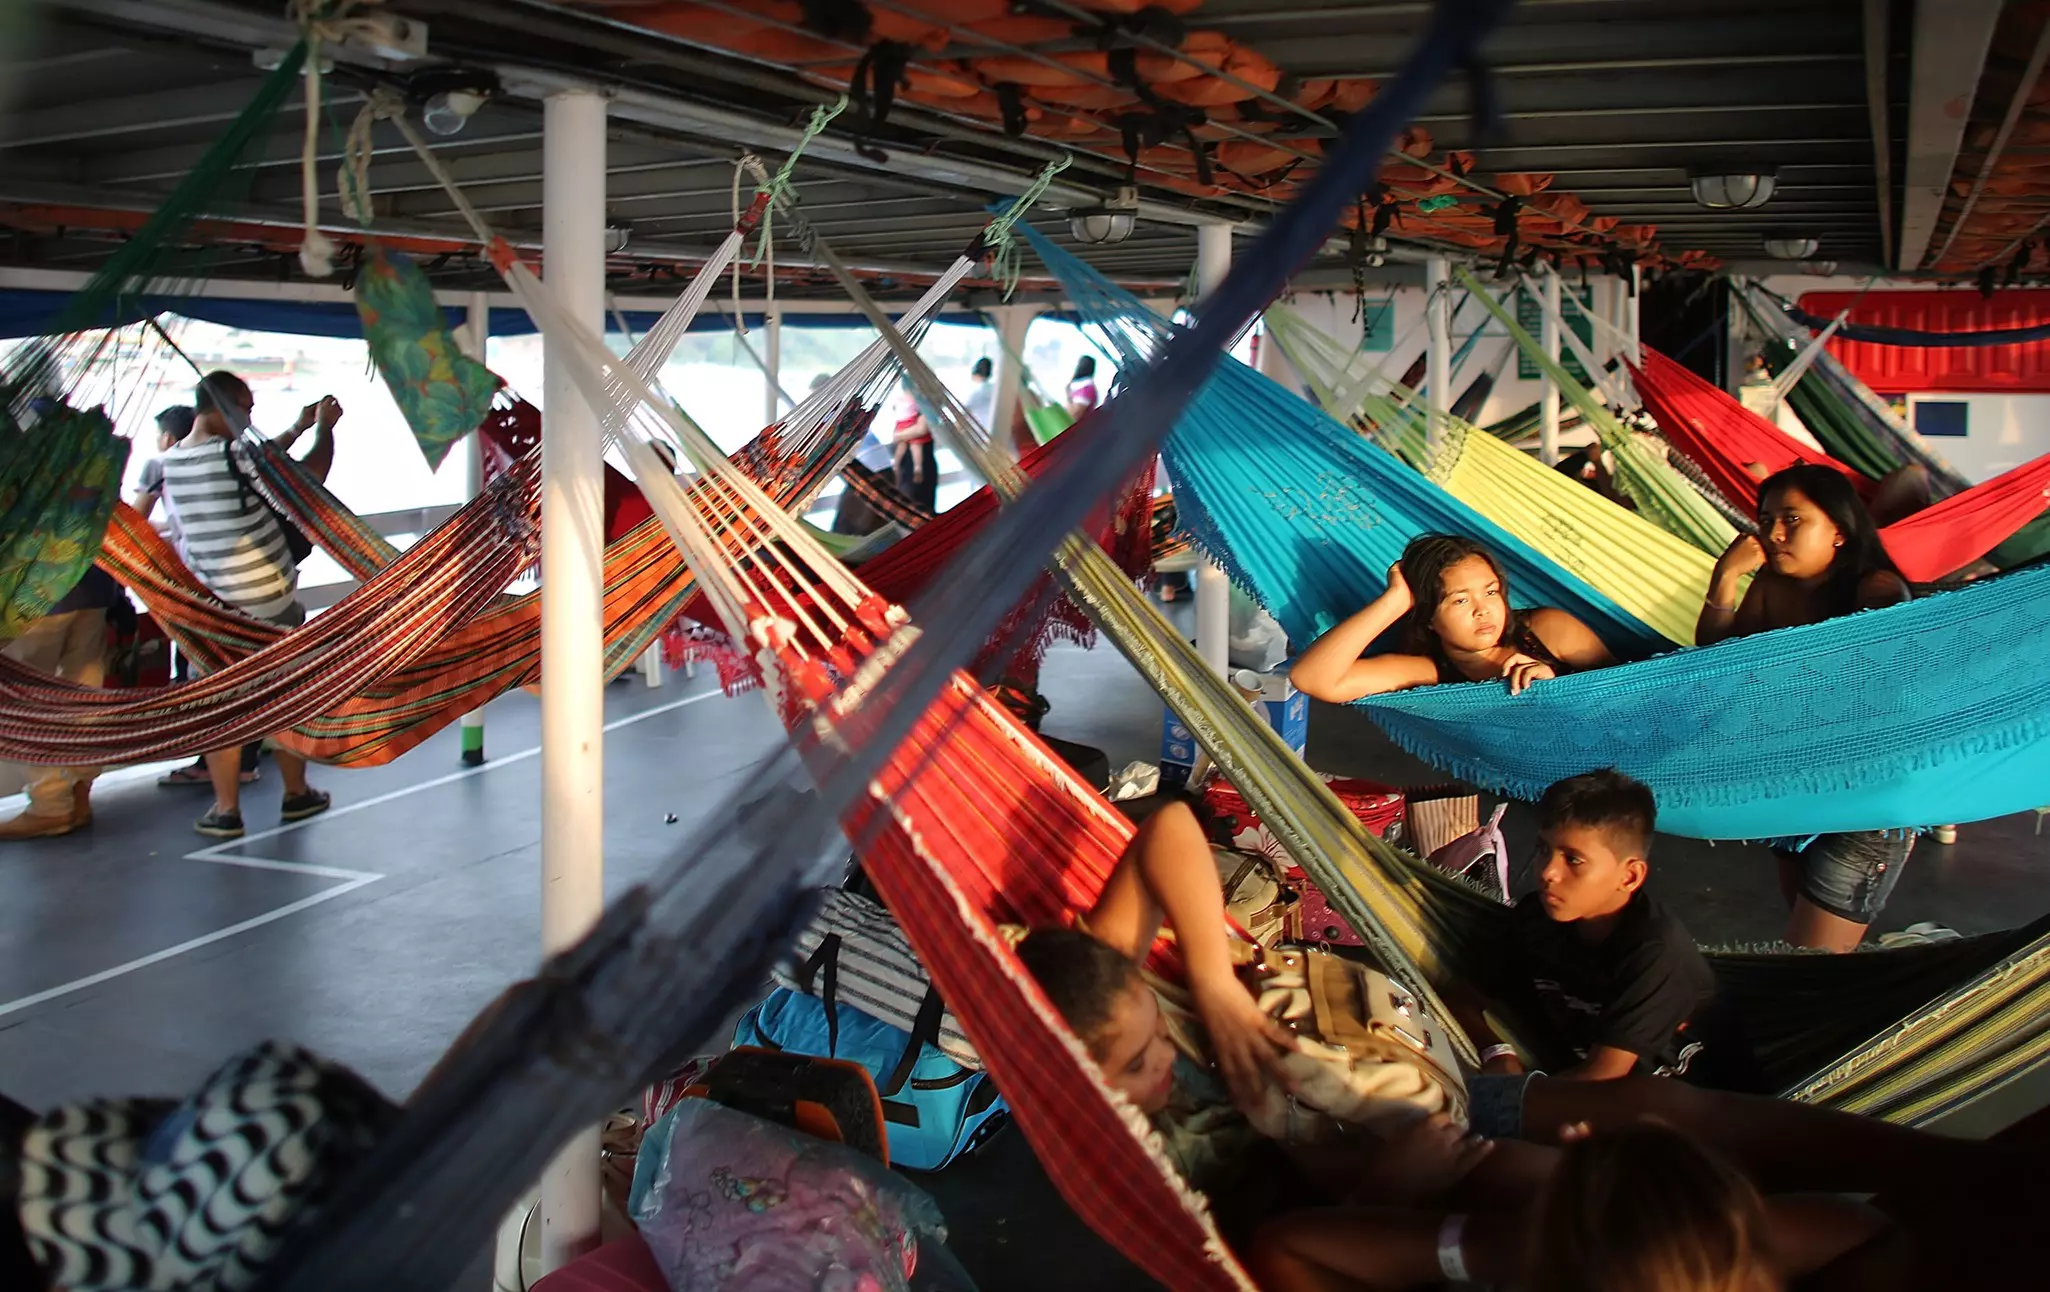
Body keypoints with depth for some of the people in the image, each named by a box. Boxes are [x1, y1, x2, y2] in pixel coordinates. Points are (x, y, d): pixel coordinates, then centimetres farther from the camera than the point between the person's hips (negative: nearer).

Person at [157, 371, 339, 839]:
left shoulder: (170, 465, 4)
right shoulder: (234, 455, -17)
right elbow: (310, 476, -12)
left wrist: (297, 429, 21)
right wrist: (326, 428, 3)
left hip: (208, 605, 4)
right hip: (267, 601, -4)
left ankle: (226, 809, 6)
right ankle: (296, 793, 23)